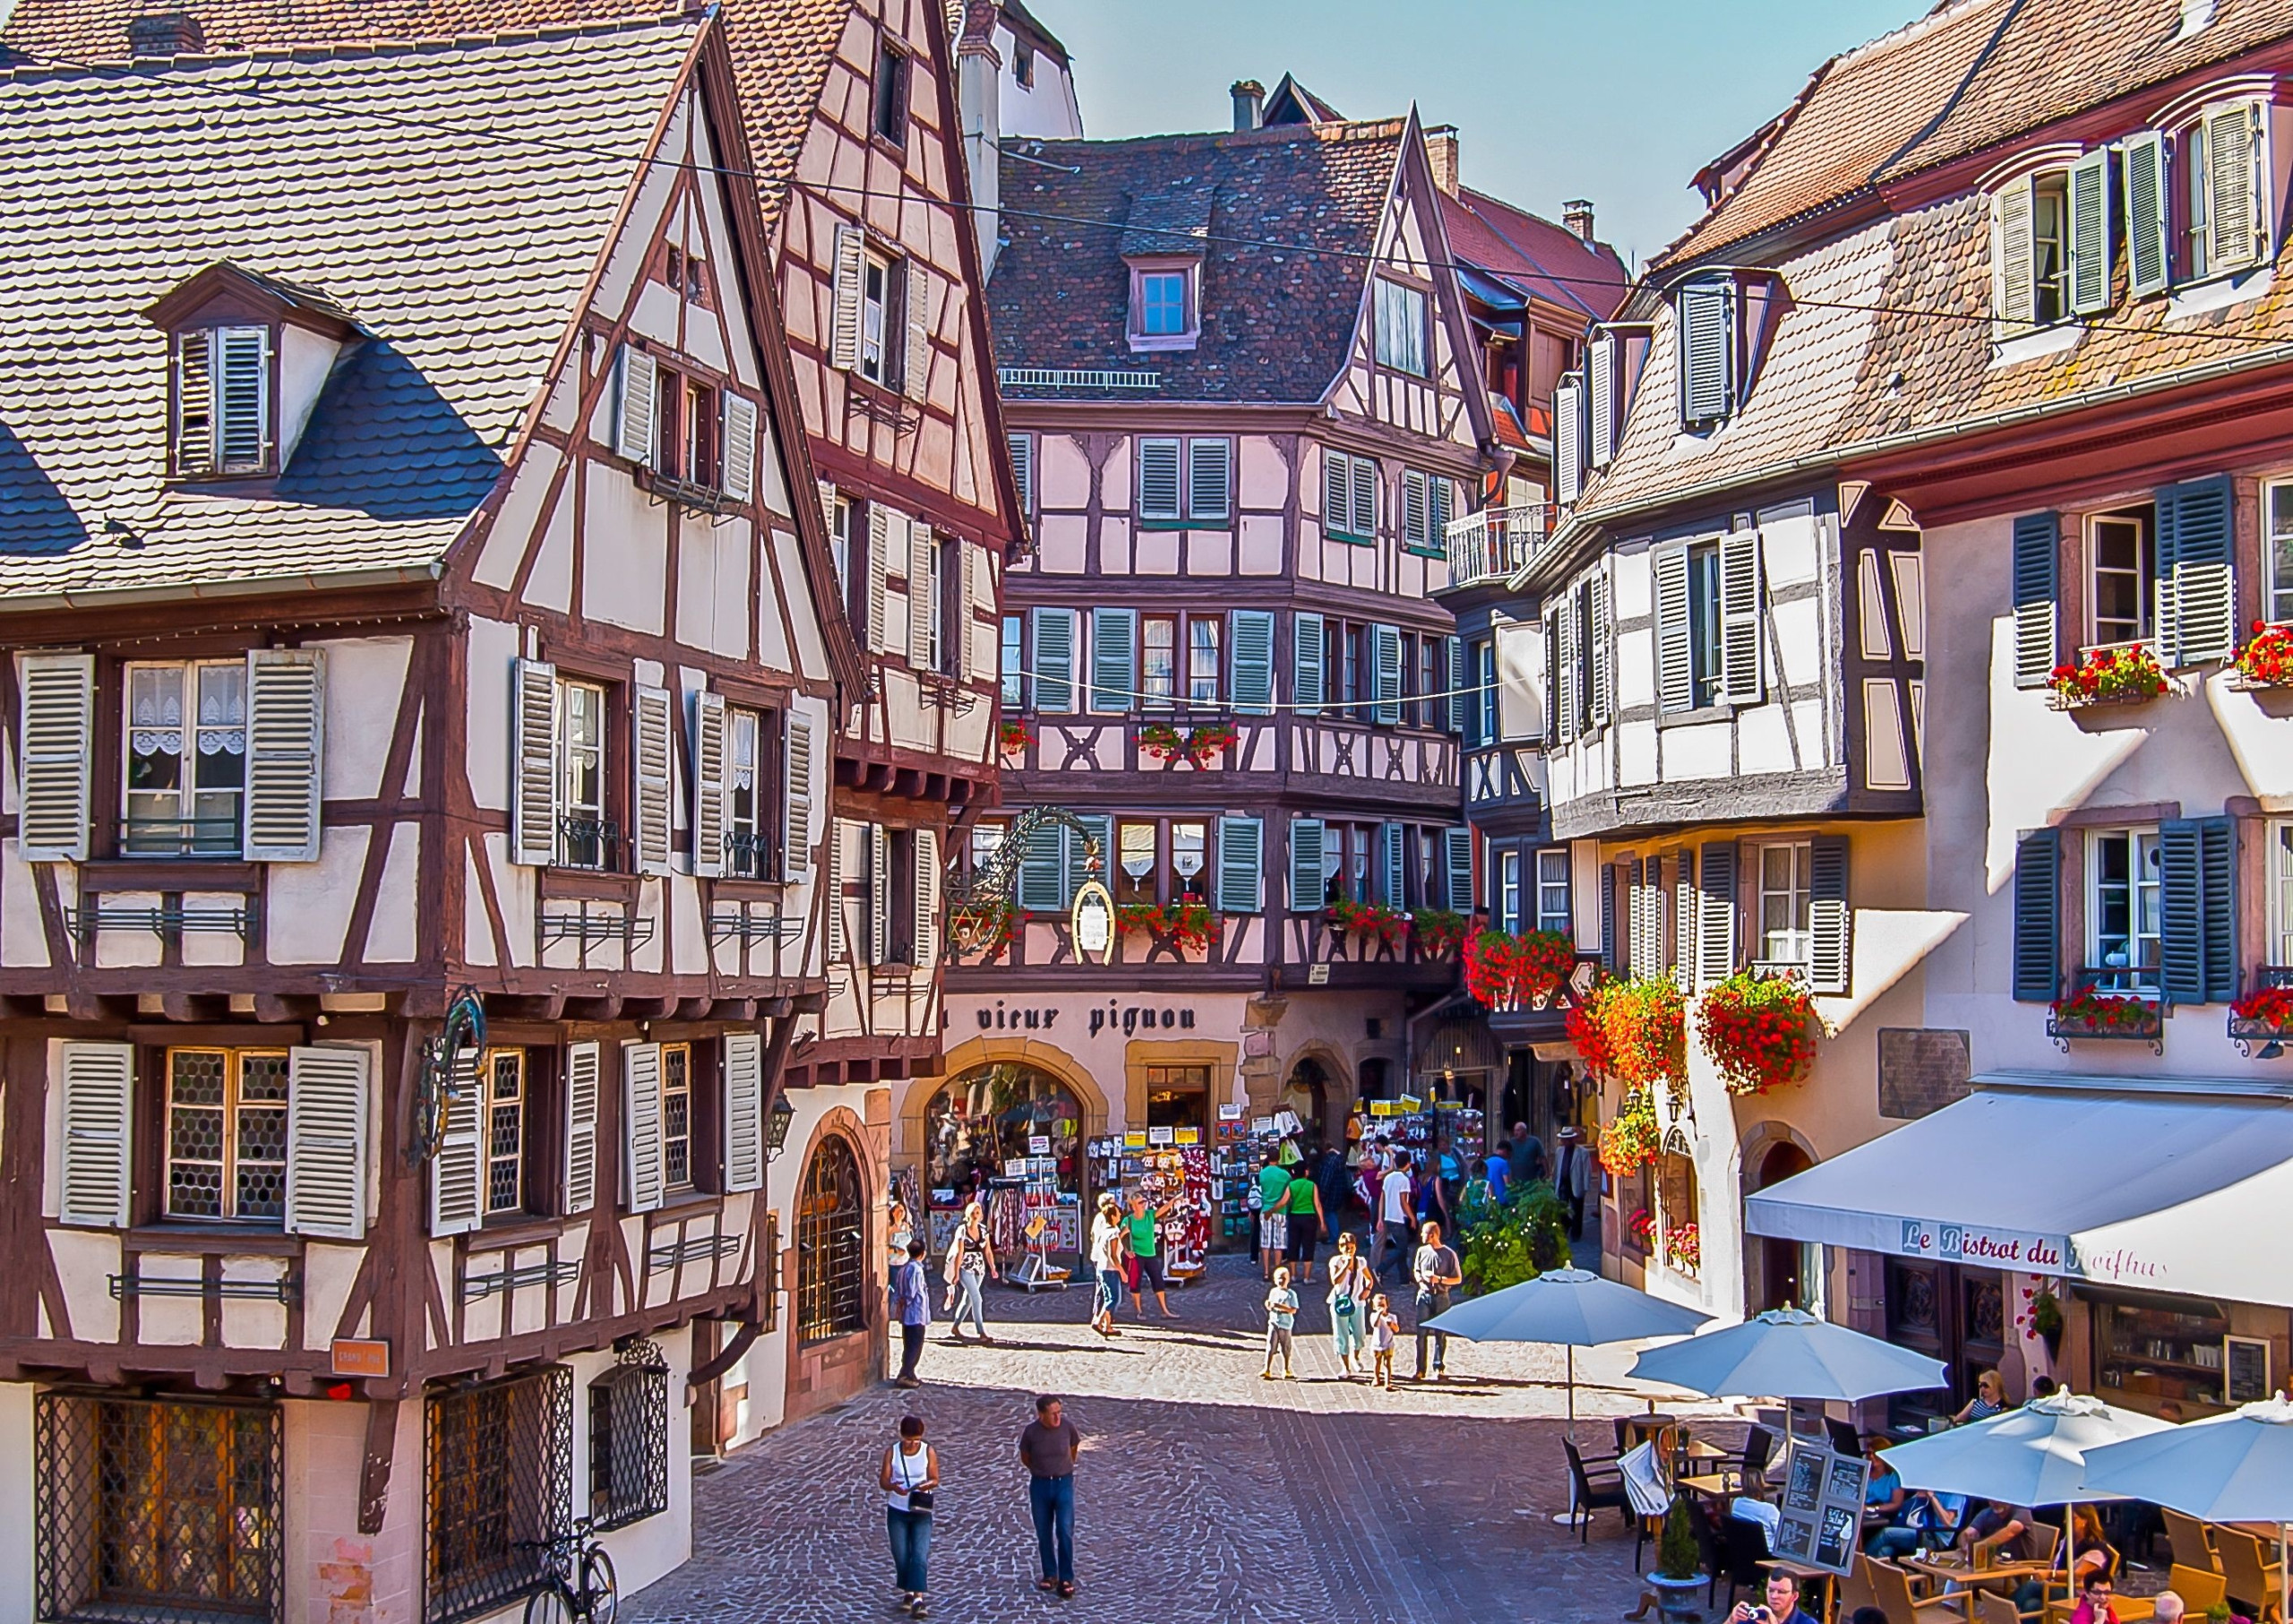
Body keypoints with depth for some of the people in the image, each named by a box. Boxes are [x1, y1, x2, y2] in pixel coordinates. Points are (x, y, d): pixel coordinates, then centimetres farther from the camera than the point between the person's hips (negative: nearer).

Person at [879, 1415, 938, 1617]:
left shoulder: (929, 1452, -5)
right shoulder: (892, 1451, -5)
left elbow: (935, 1479, 1)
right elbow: (884, 1480, -4)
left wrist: (927, 1484, -23)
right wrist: (893, 1486, -26)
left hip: (921, 1512, -1)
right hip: (897, 1511, 1)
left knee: (920, 1555, -12)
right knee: (901, 1556, 8)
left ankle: (918, 1599, -16)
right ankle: (907, 1593, 29)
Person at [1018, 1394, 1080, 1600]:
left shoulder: (1068, 1426, -13)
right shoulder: (1030, 1431, -15)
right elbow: (1025, 1458, 3)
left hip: (1064, 1483, -1)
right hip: (1039, 1484, 1)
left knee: (1065, 1532, -6)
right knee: (1044, 1533, 10)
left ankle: (1066, 1579, 1)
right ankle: (1049, 1575, 25)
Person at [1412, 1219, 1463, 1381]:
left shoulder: (1449, 1254, -6)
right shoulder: (1422, 1251, 6)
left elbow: (1458, 1279, -3)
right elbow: (1415, 1271, 18)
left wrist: (1439, 1279, -16)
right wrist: (1421, 1277, -5)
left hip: (1441, 1297, -3)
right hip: (1424, 1295, 3)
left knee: (1441, 1334, 2)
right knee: (1421, 1333, 0)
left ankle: (1439, 1369, 9)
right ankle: (1420, 1369, 5)